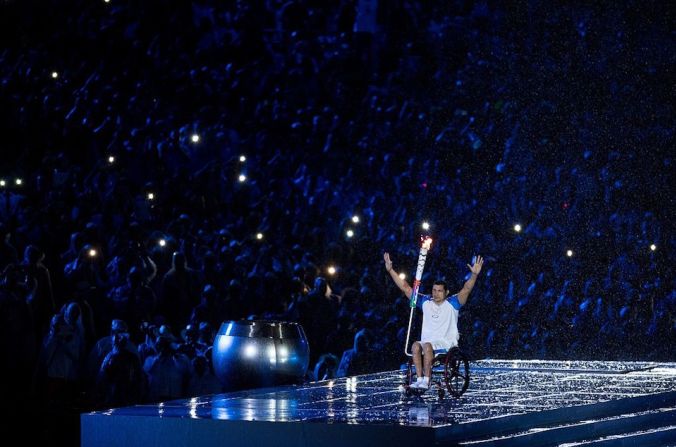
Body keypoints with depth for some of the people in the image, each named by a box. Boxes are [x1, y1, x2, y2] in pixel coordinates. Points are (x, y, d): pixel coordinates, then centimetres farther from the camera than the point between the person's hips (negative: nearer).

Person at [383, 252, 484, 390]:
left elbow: (466, 290, -12)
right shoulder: (425, 302, 13)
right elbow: (406, 288, 13)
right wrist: (390, 270, 8)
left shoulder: (452, 303, 3)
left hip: (447, 344, -4)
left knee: (427, 345, -34)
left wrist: (474, 275, -30)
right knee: (416, 345, -29)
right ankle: (419, 379, -36)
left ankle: (426, 380, -36)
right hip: (427, 342, 4)